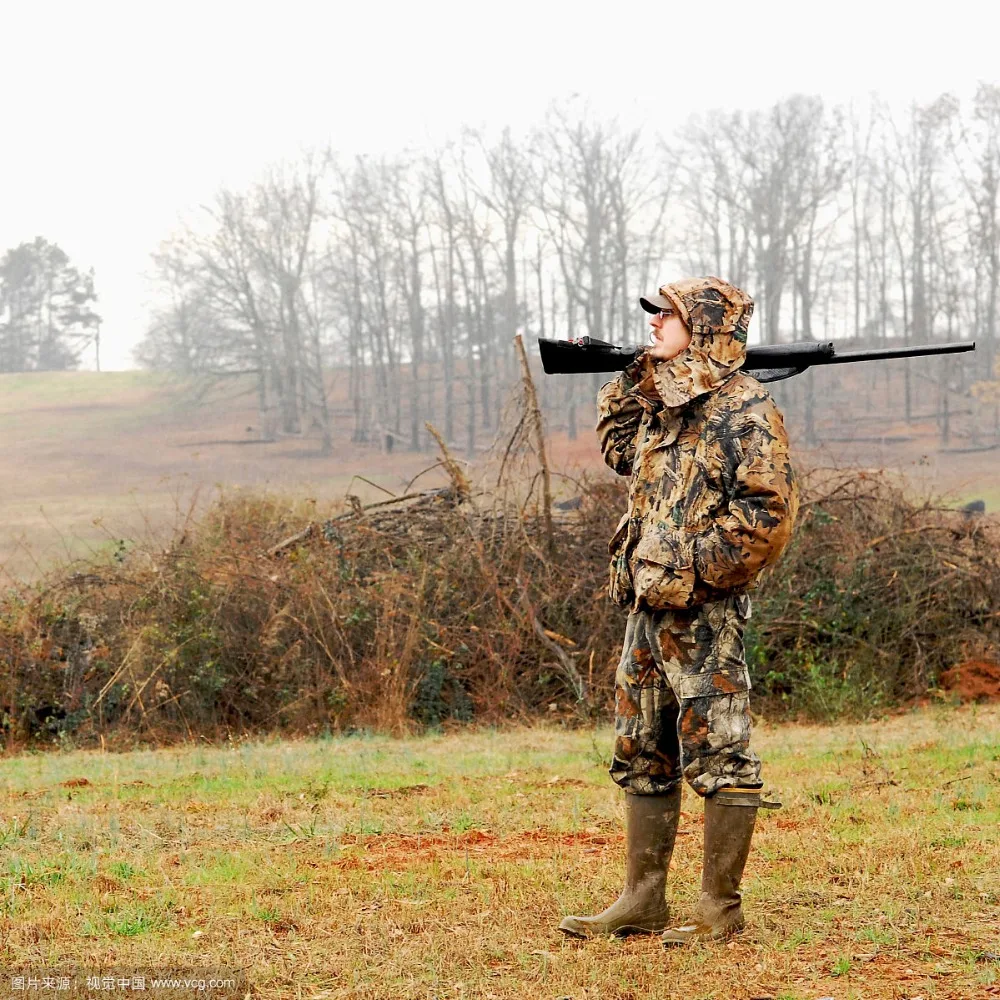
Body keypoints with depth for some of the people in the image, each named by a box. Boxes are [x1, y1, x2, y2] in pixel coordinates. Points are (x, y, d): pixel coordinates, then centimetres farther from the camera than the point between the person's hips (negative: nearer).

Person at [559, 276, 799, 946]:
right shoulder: (661, 403, 15)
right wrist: (627, 384, 19)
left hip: (706, 613, -9)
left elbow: (770, 511, -17)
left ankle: (721, 908, 3)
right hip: (648, 608, 9)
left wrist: (694, 564, -16)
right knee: (643, 757, 12)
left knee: (718, 758, -2)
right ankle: (643, 902, 18)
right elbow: (620, 450, 34)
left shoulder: (746, 408, -10)